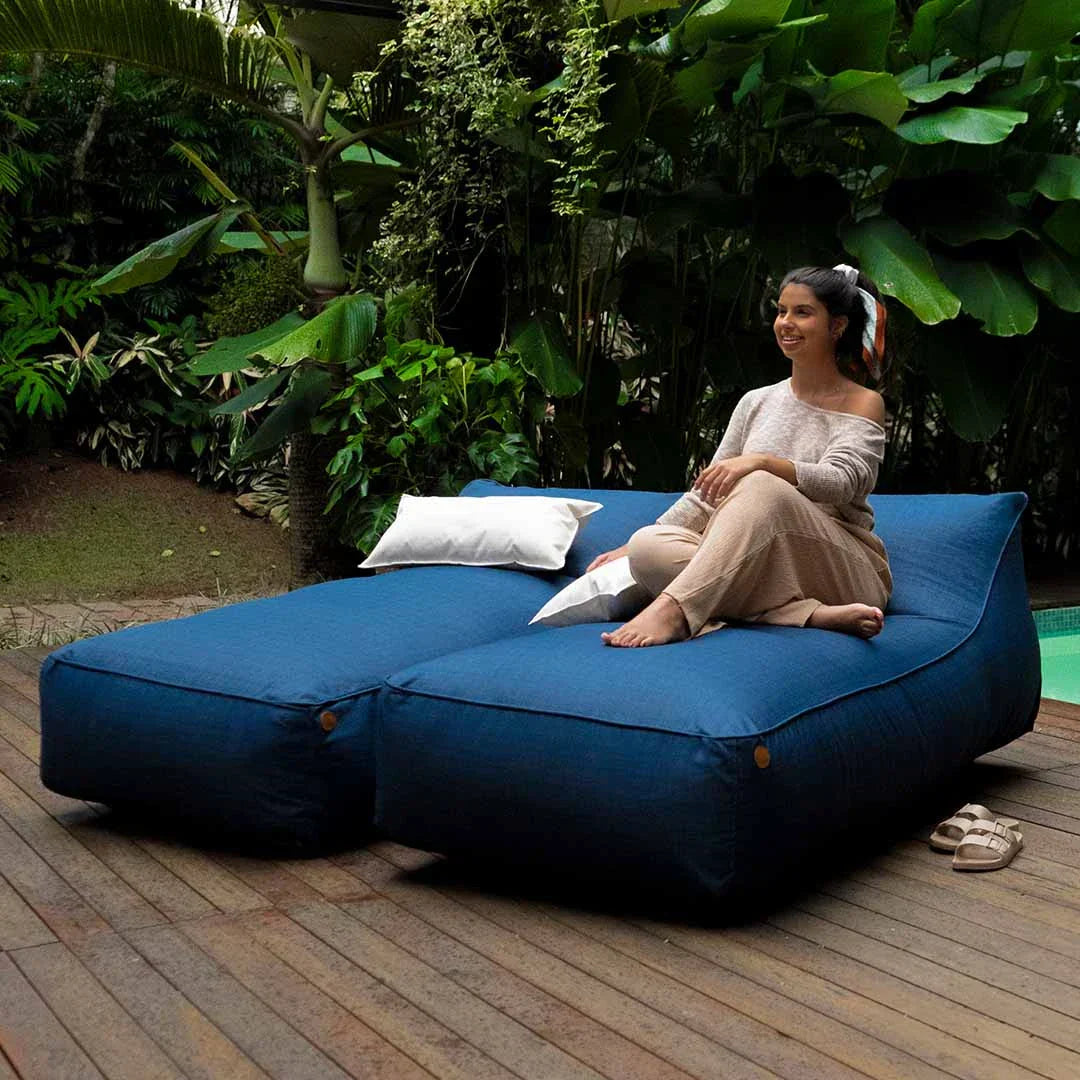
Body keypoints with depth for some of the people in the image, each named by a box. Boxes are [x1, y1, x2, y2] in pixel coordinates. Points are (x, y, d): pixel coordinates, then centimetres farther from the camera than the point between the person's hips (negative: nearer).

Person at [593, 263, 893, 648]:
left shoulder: (863, 404, 5)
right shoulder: (757, 403, 20)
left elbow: (839, 482, -14)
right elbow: (708, 491, 21)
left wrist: (761, 462, -31)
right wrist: (630, 547, 12)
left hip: (844, 569, -5)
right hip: (762, 565, 5)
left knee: (762, 487, -33)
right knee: (648, 546, -23)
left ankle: (673, 610, -46)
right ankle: (812, 614, -36)